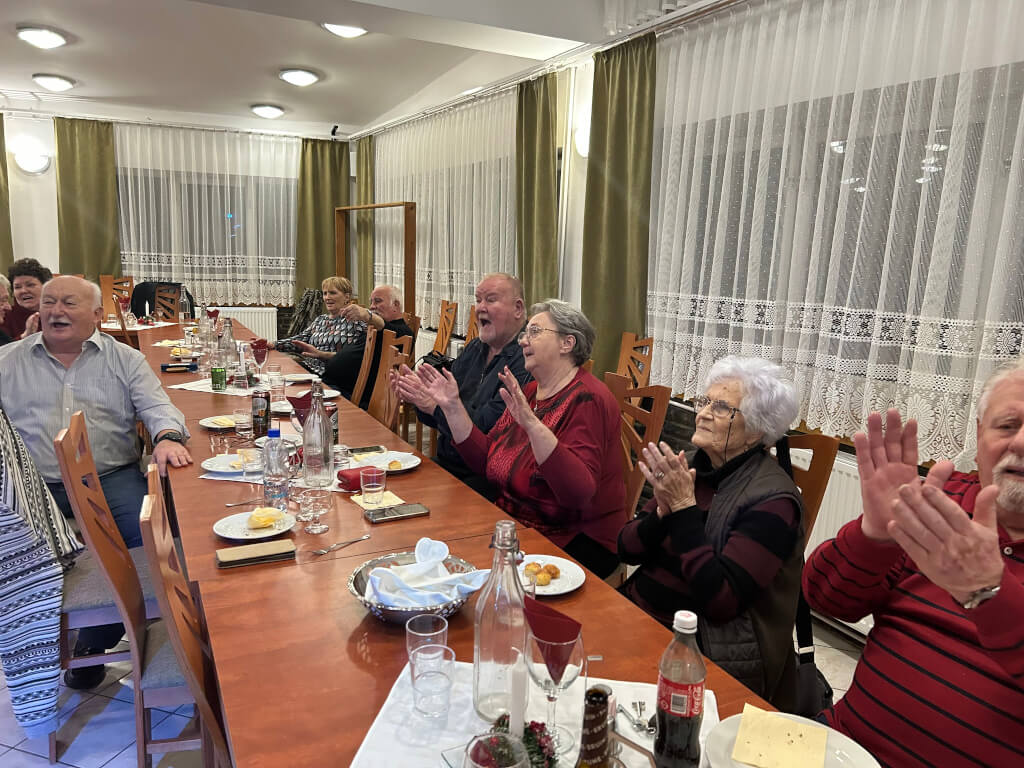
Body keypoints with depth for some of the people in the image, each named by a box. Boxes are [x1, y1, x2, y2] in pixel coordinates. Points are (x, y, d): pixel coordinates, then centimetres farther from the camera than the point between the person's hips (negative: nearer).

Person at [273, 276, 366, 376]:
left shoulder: (354, 321, -2)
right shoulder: (319, 320, 22)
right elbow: (300, 340, 15)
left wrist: (321, 354, -23)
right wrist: (272, 345, 3)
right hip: (307, 368, 6)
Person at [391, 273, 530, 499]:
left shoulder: (526, 359, -14)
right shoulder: (472, 350, 13)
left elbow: (490, 425, -23)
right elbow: (437, 420, 15)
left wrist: (434, 404, -20)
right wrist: (418, 397, -5)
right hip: (445, 463, 8)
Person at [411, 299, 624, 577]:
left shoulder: (586, 399, -17)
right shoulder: (530, 392, 9)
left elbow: (579, 492, -30)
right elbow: (485, 459, 7)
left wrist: (531, 424, -39)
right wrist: (453, 406, -1)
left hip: (571, 541, -7)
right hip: (515, 523, 7)